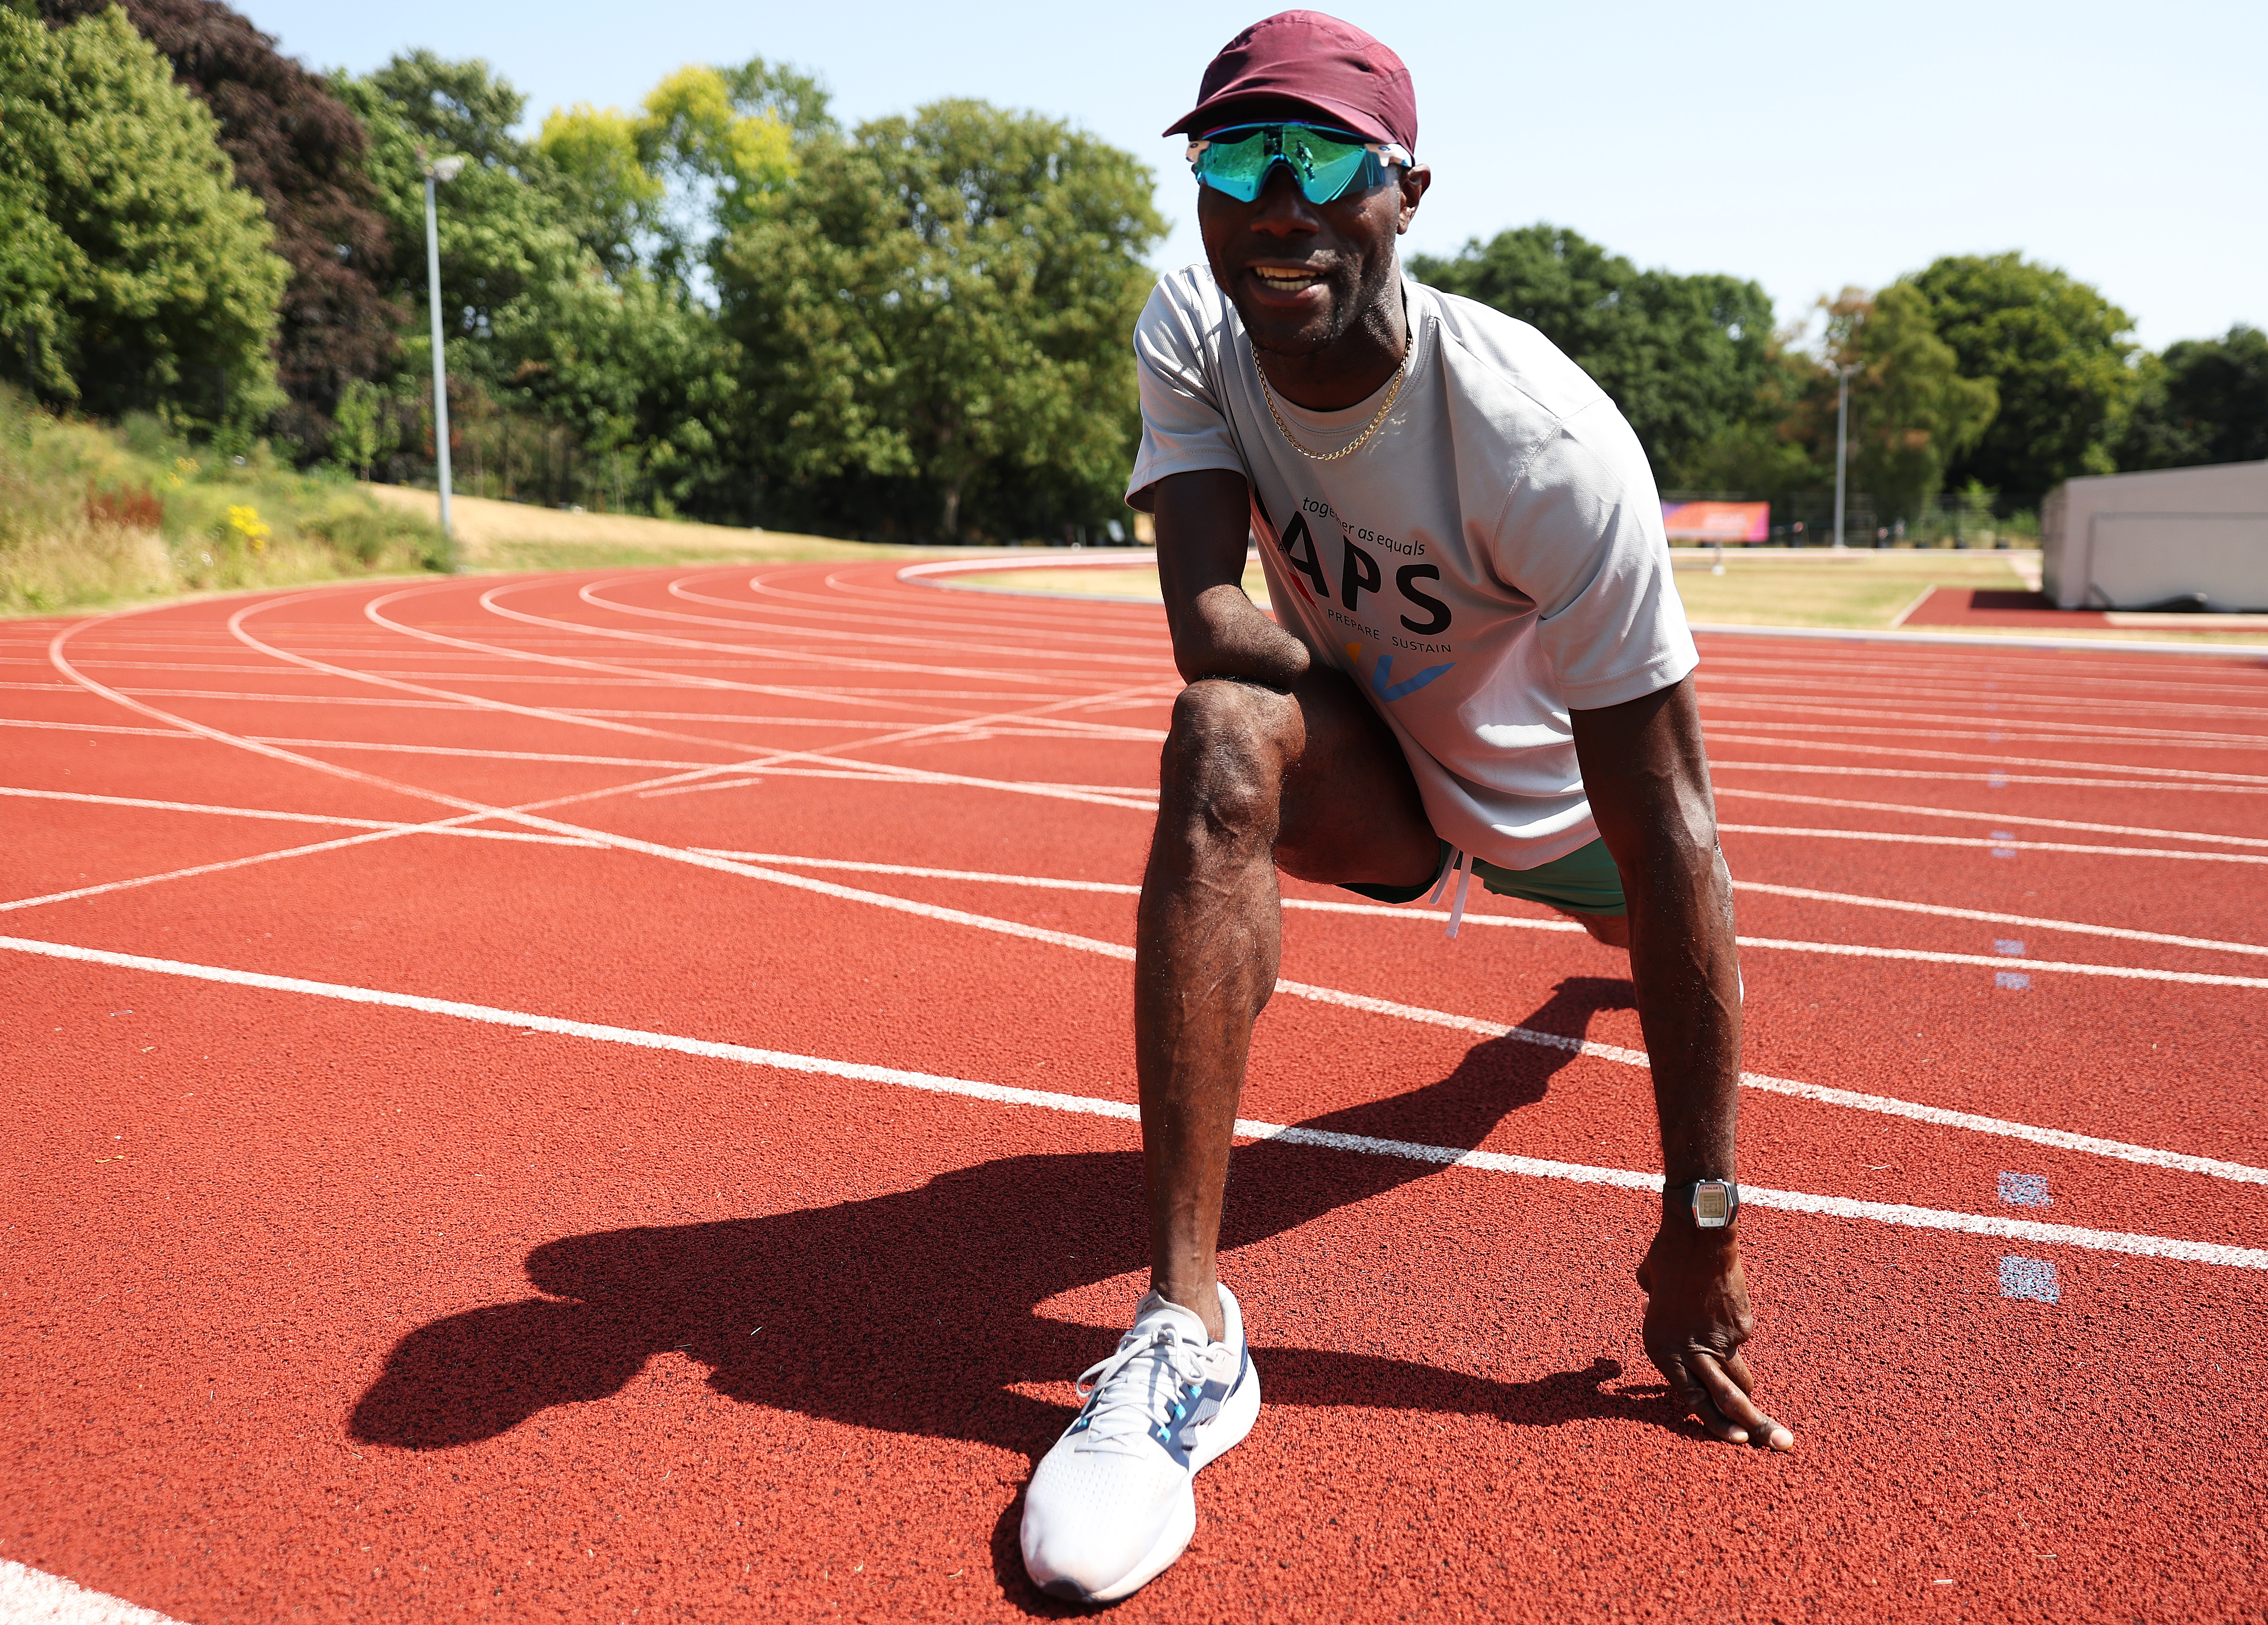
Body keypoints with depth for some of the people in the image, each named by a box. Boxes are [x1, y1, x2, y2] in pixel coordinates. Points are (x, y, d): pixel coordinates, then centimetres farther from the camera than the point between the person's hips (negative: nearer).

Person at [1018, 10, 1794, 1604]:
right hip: (1380, 772, 1)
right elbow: (1207, 623, -31)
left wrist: (1703, 1225, -33)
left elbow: (1670, 837, -34)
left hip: (1556, 798, 0)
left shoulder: (1546, 441, -35)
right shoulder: (1194, 335, -20)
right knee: (1224, 739, -33)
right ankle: (1187, 1328, -33)